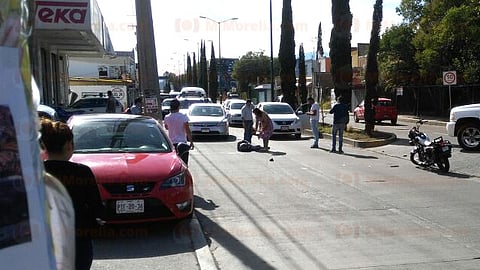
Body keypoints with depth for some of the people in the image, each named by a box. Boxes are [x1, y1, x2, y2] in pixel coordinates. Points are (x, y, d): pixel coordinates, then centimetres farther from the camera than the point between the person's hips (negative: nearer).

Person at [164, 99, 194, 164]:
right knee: (184, 163, 2)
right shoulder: (183, 117, -11)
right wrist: (191, 142, -4)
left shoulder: (167, 118, -1)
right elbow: (187, 130, -10)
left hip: (171, 143, 3)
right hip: (182, 142, -3)